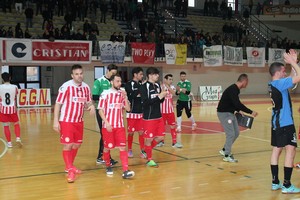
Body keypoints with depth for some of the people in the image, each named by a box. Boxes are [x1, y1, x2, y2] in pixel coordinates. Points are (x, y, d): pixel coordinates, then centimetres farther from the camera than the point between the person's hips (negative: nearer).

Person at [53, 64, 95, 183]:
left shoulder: (86, 87, 1)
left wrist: (91, 106, -12)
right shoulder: (66, 87, -15)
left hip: (79, 121, 6)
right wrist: (56, 121, -16)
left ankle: (69, 167, 32)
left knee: (77, 145, 14)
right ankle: (70, 171, 4)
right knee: (67, 145, -6)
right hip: (66, 121, -6)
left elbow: (87, 102, 12)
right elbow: (58, 104, -11)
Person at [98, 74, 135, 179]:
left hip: (120, 126, 3)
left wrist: (125, 97, -10)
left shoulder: (122, 94, 6)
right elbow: (100, 110, -7)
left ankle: (125, 171, -9)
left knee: (122, 147, -5)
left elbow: (128, 109, 3)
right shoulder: (105, 94, -6)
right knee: (107, 147, 9)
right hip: (108, 126, -3)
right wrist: (107, 123, -15)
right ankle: (108, 166, 31)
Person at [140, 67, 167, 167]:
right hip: (148, 117, -7)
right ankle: (149, 160, 17)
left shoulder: (157, 85, 9)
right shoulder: (144, 87, -12)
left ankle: (148, 150, 32)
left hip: (158, 116, 7)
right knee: (149, 138, 2)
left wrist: (163, 96, -7)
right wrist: (158, 97, -22)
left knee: (160, 137, 10)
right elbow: (145, 102, -20)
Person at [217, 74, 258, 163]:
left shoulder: (236, 89, 8)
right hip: (224, 113, -10)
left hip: (230, 113, 10)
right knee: (231, 134, -9)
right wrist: (251, 112, -29)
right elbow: (237, 103, -30)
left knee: (236, 133, 12)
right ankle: (227, 155, 3)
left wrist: (239, 110, 7)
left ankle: (225, 150, 25)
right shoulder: (232, 89, -23)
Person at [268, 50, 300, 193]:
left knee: (276, 150, 10)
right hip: (285, 123, -9)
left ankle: (275, 182, 15)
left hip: (276, 122, 9)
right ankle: (287, 185, -6)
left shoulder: (272, 84, 10)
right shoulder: (280, 83, -16)